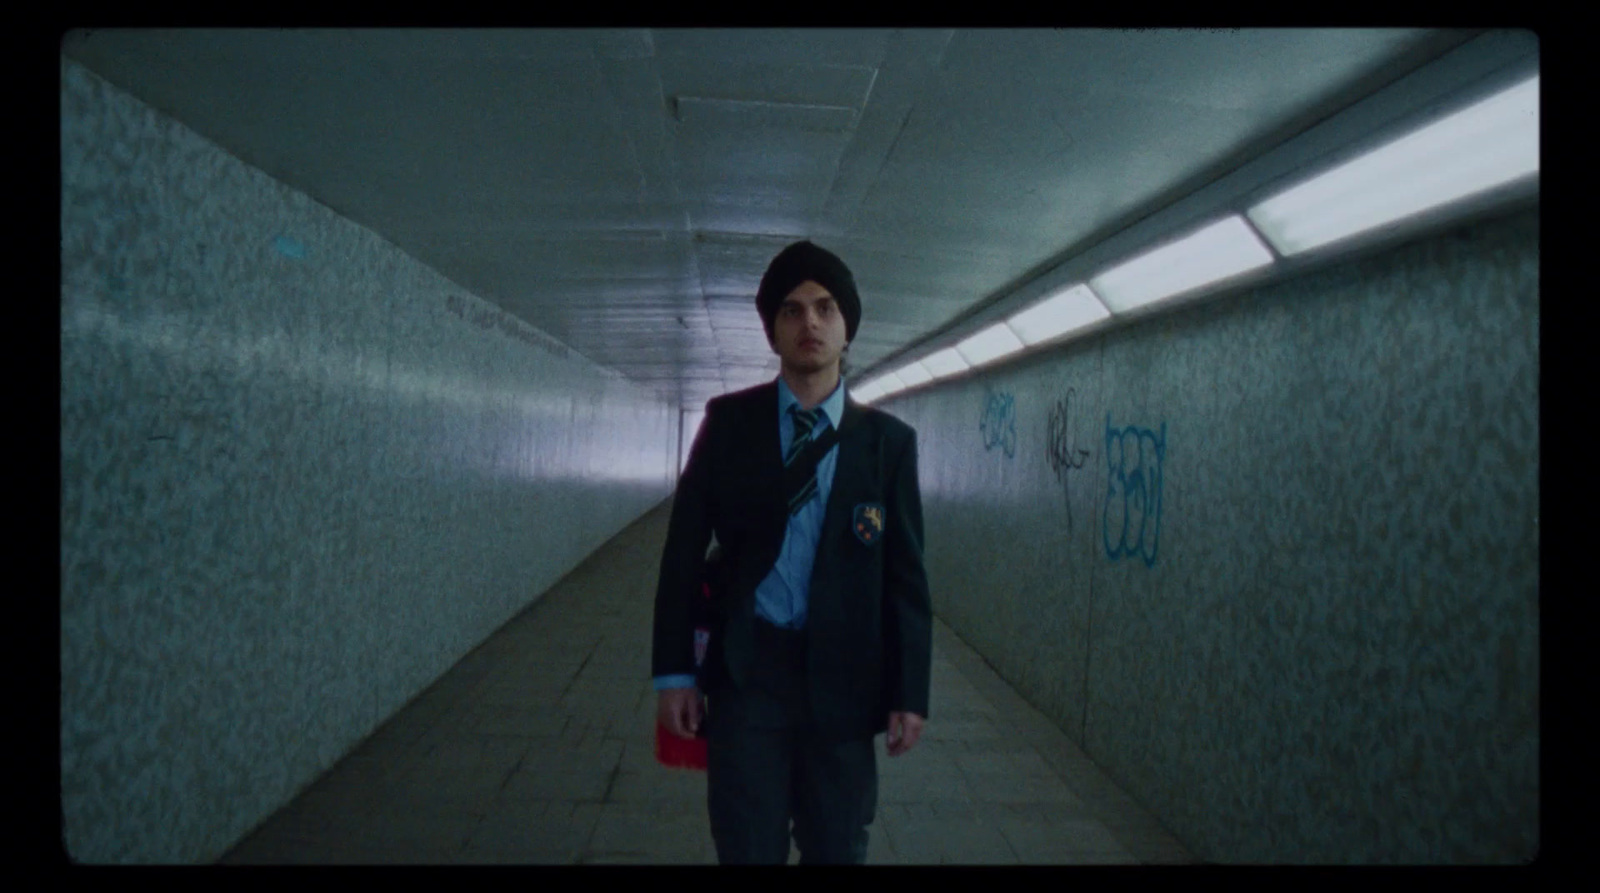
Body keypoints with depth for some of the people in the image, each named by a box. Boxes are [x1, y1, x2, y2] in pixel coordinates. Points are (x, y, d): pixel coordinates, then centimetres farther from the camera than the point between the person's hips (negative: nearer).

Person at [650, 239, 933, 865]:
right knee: (747, 850, 8)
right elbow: (684, 551, 1)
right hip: (746, 670, -1)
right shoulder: (728, 421, 0)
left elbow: (906, 573, 2)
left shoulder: (888, 440, 1)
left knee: (838, 851, 13)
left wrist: (910, 692, -2)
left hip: (842, 677, 1)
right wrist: (674, 671, -3)